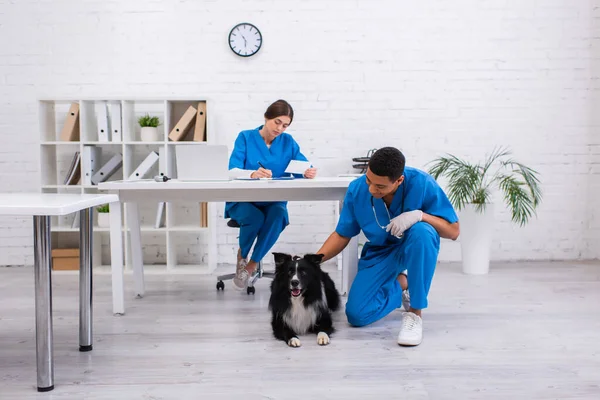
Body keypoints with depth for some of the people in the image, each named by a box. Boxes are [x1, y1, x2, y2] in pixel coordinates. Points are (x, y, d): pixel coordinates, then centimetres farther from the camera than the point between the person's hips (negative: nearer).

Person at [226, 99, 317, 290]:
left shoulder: (288, 142, 5)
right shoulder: (245, 137, -3)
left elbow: (304, 167, -2)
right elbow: (233, 171, -16)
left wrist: (309, 173, -28)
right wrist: (253, 174, -38)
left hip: (273, 201, 2)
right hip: (243, 200, -2)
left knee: (278, 216, -33)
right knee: (255, 218, -35)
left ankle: (251, 265, -12)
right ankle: (242, 255, 1)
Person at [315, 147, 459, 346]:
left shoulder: (422, 183, -25)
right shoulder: (357, 189, -18)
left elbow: (453, 231, -18)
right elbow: (342, 235, -4)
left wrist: (420, 215, -36)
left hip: (414, 247, -2)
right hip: (379, 252, 3)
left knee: (422, 231, -39)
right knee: (356, 315, -13)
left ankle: (415, 313, -25)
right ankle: (401, 284, 17)